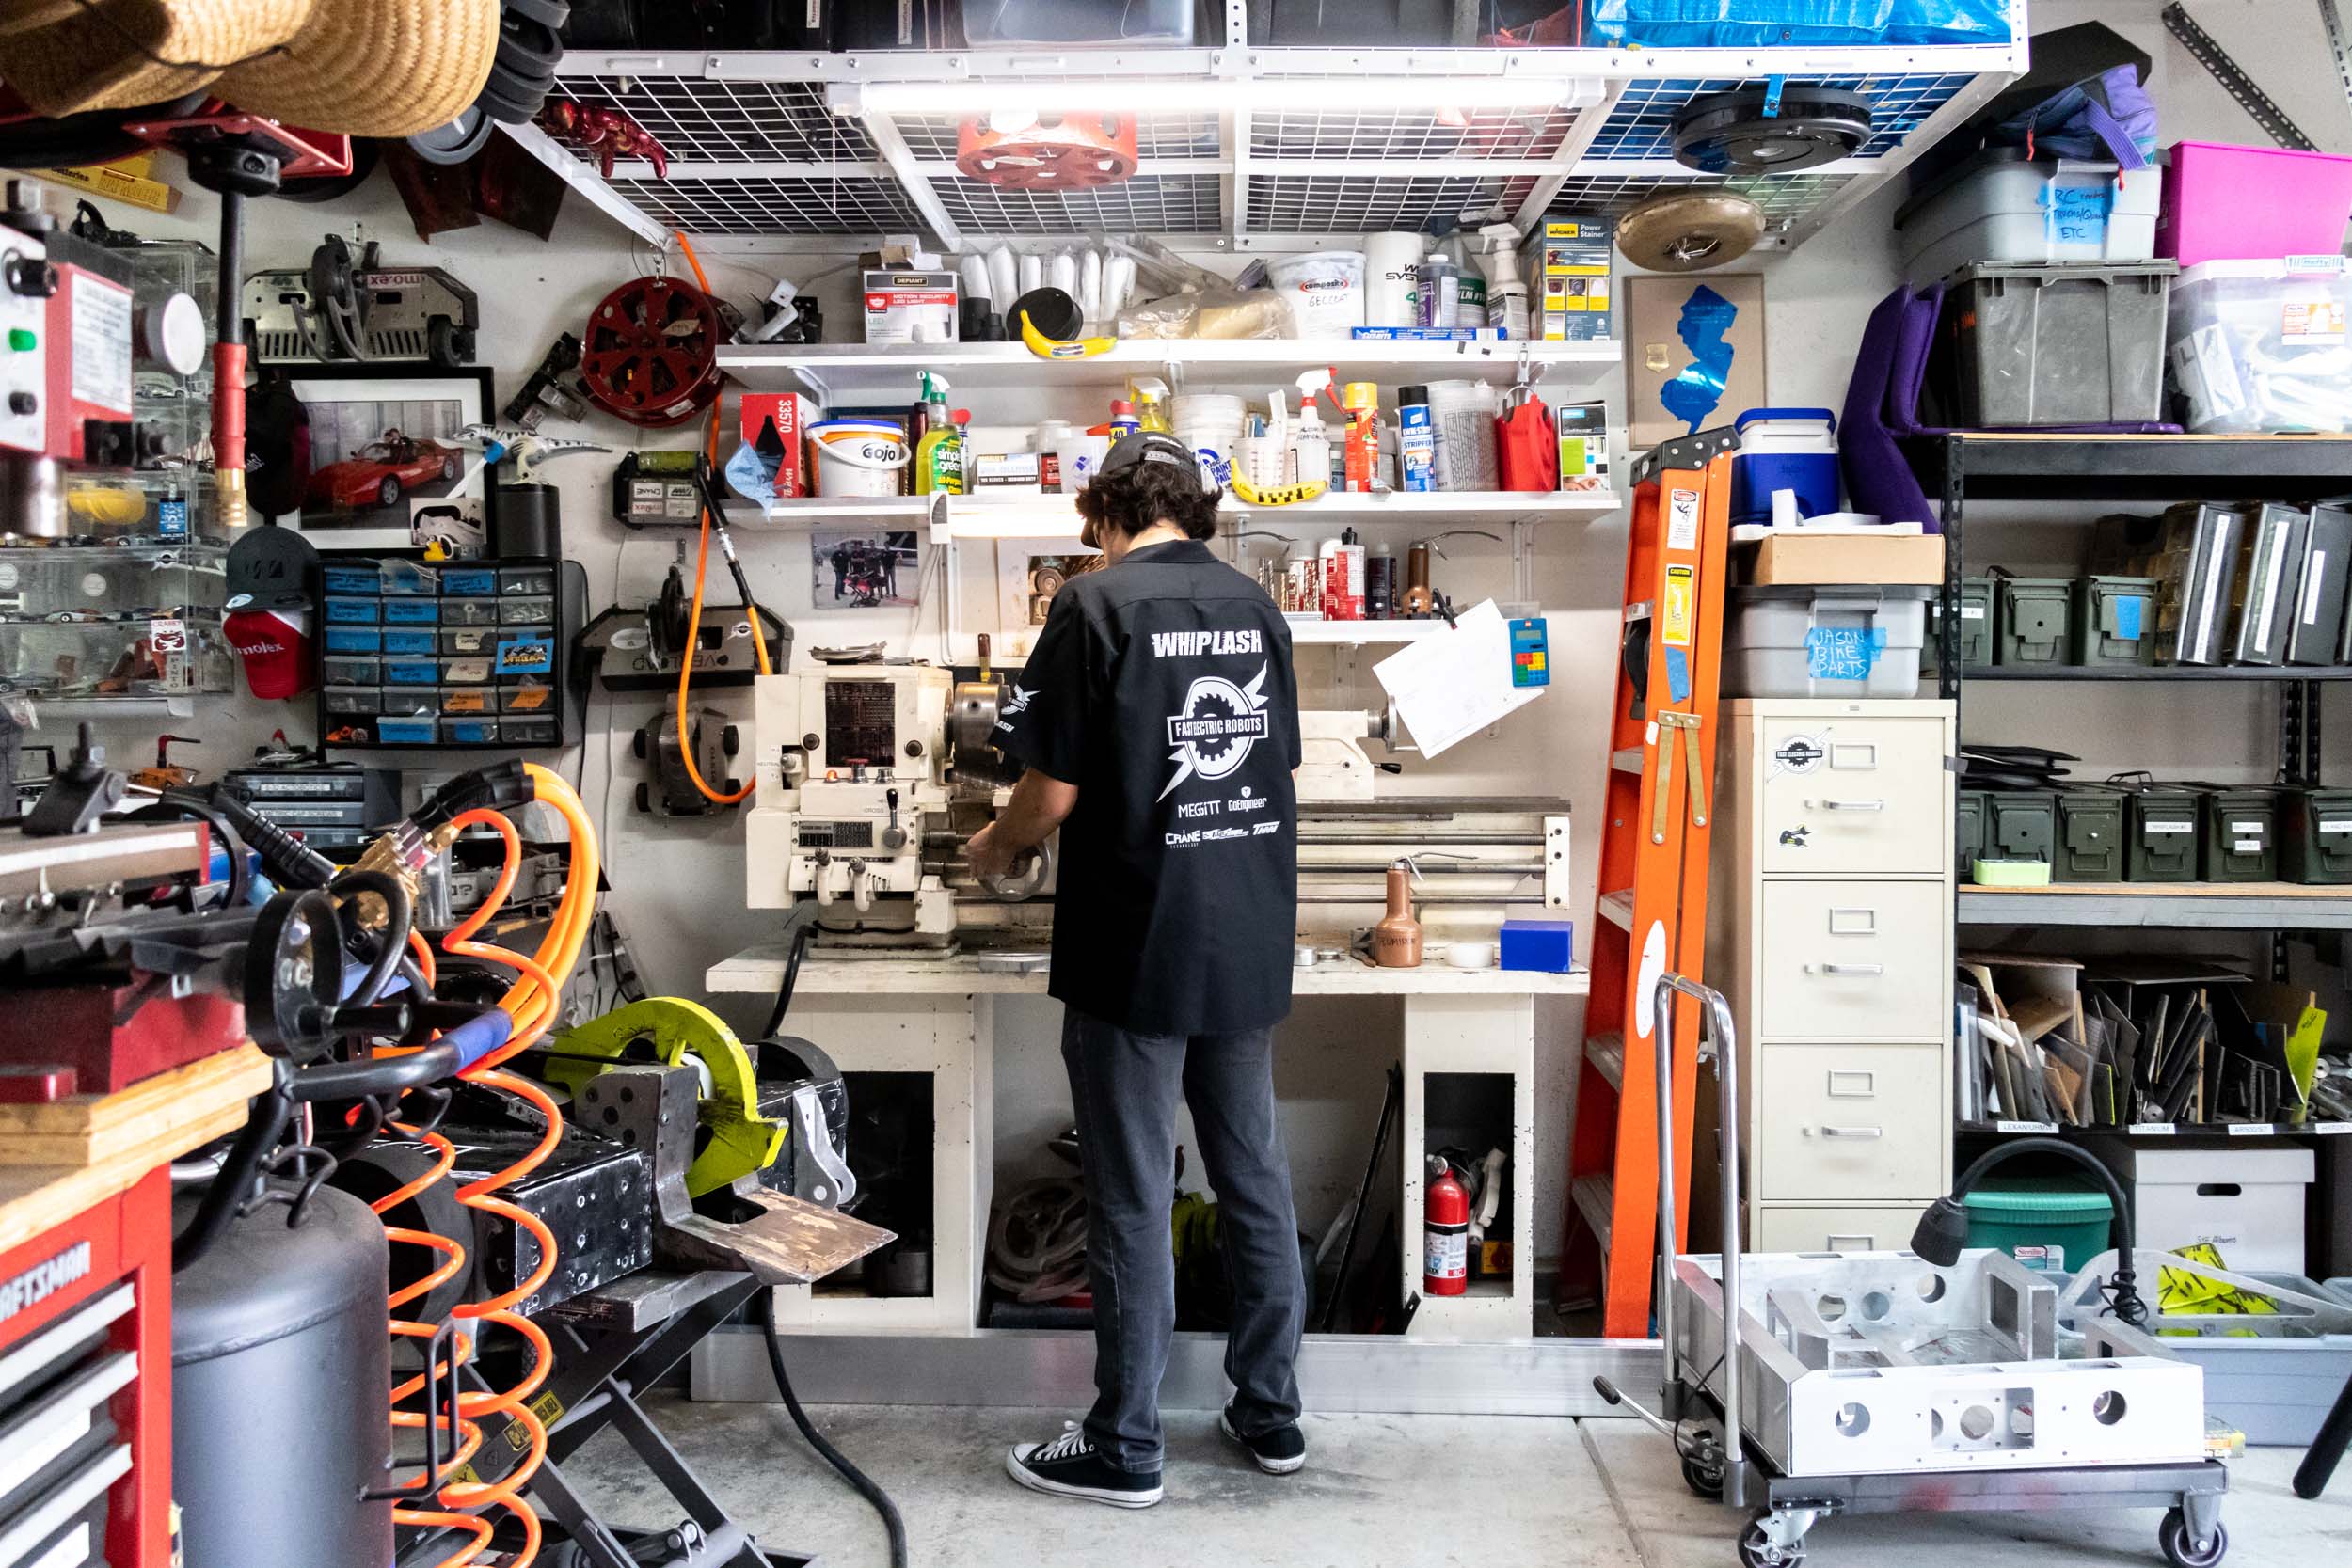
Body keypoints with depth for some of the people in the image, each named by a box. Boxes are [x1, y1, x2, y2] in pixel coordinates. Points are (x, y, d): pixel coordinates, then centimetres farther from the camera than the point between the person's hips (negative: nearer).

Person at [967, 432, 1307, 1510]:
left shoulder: (1098, 603, -10)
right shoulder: (1255, 606, 7)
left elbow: (1057, 790, -13)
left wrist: (996, 847, 8)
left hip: (1136, 947, -6)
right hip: (1252, 943, 6)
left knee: (1134, 1197, 3)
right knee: (1255, 1177, 15)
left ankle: (1124, 1450, 16)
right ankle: (1272, 1413, 28)